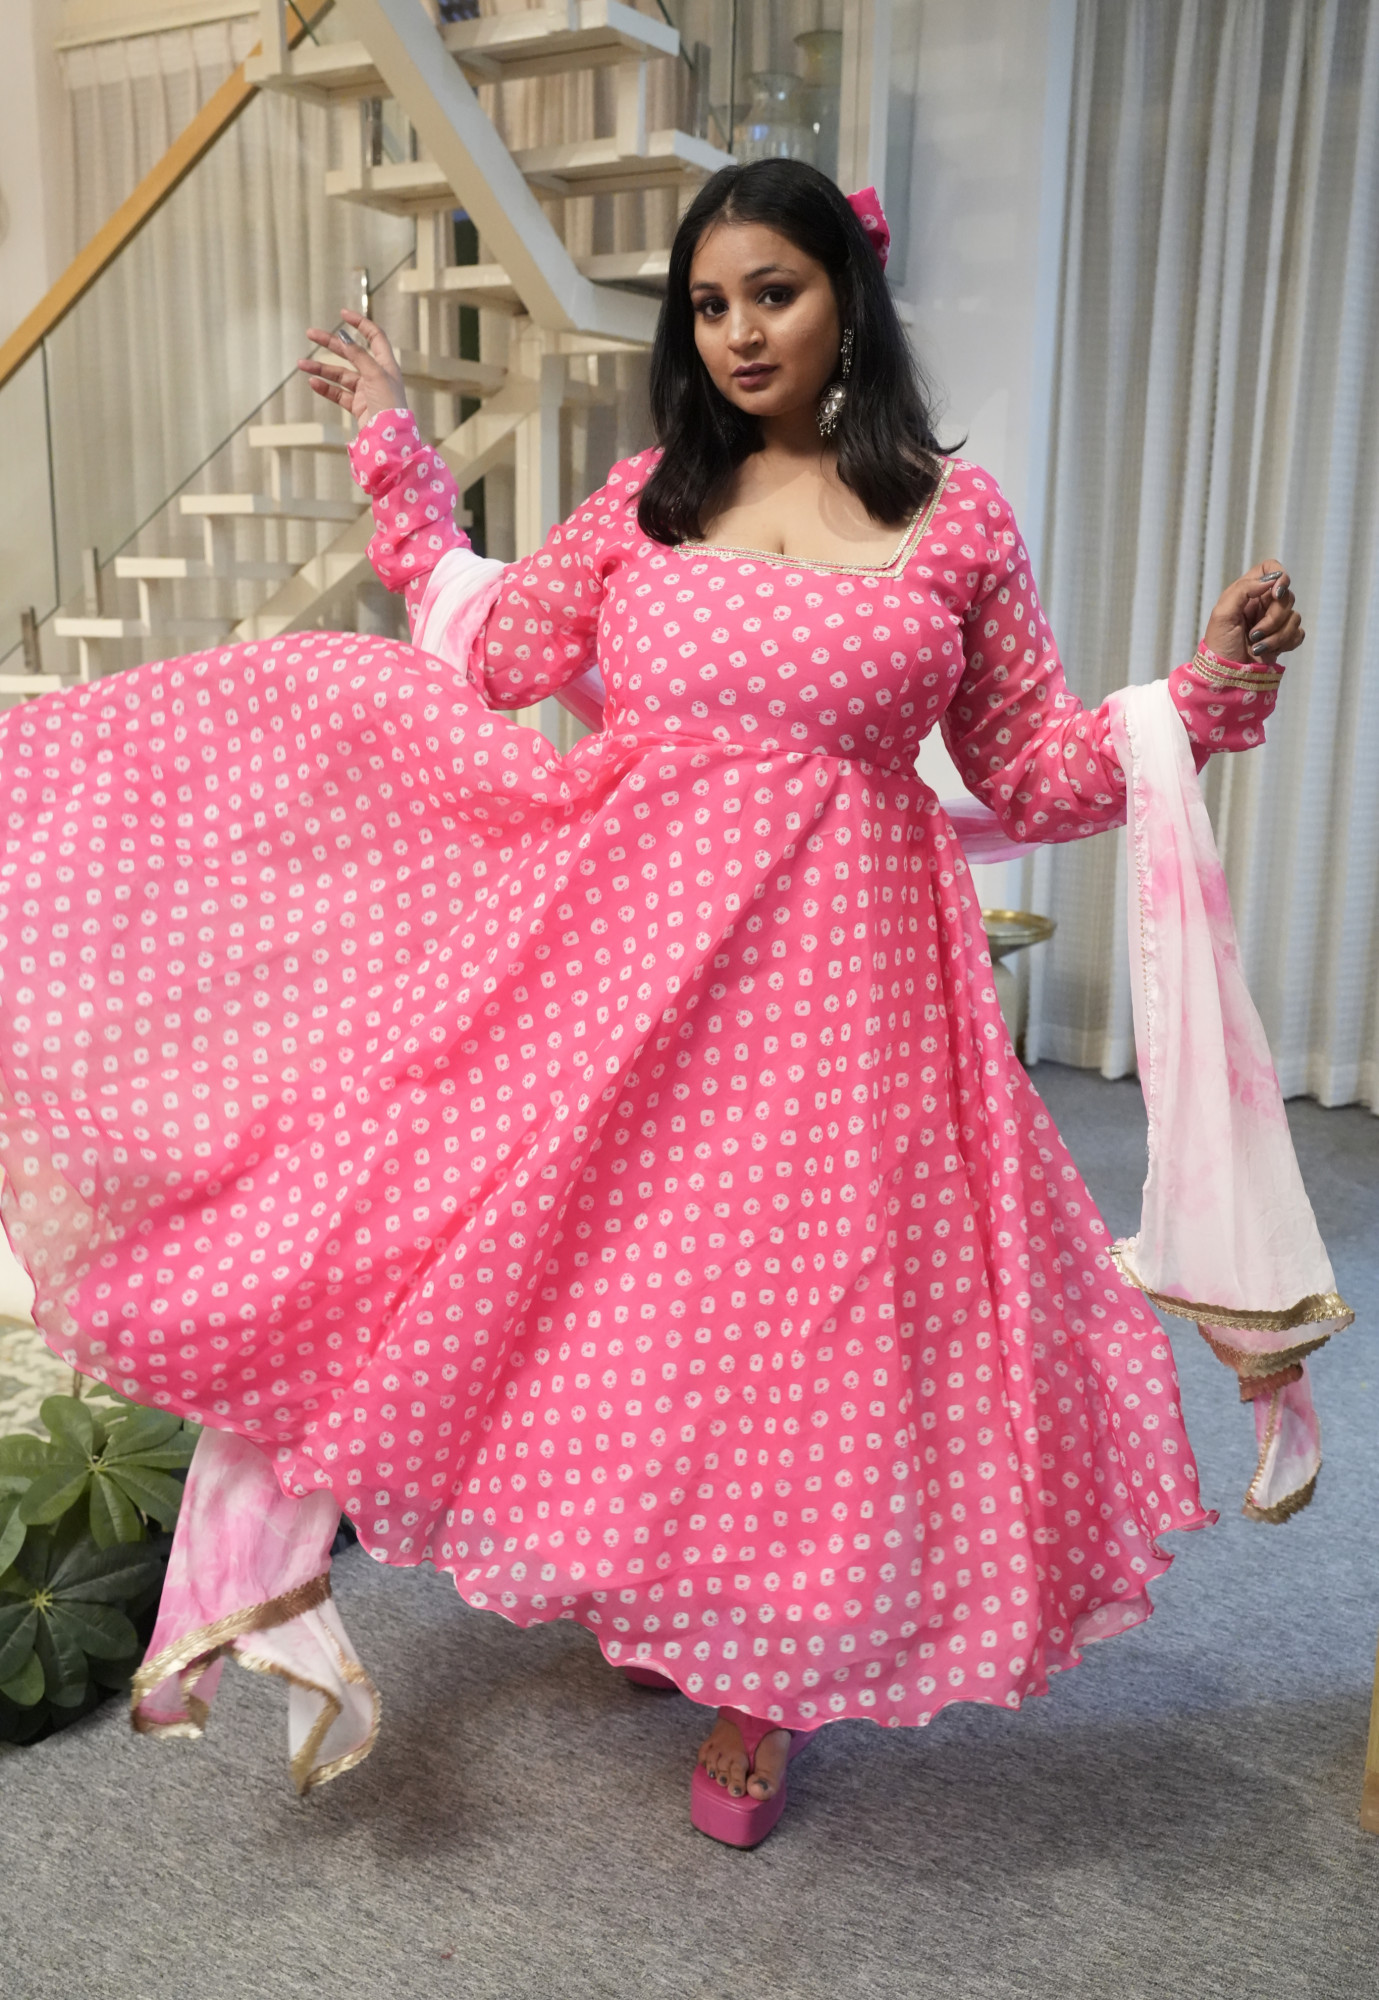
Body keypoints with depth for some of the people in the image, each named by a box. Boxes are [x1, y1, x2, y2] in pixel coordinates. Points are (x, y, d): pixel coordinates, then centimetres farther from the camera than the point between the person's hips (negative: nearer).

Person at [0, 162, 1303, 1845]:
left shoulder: (958, 517, 3)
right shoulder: (648, 496, 8)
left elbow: (1028, 775, 6)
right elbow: (494, 660, 14)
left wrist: (1210, 690, -7)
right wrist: (394, 457, 18)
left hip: (834, 975, -1)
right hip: (624, 943, 2)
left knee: (797, 1311, 6)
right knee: (615, 1283, 7)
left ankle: (757, 1687, 29)